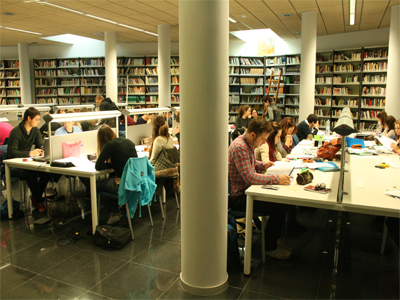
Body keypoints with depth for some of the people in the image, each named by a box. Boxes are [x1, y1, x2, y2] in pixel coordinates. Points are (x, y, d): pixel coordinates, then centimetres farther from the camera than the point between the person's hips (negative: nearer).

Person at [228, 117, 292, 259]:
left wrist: (263, 165, 7)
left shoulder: (249, 144, 8)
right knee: (279, 207, -17)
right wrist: (277, 179, -26)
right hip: (238, 197, -10)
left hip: (247, 190, 10)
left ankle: (272, 239, 17)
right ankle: (270, 247, 4)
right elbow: (250, 177, -28)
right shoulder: (239, 147, -24)